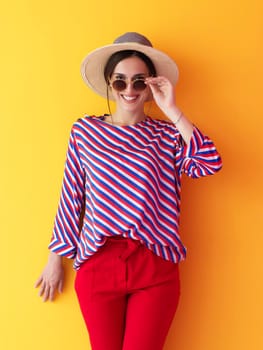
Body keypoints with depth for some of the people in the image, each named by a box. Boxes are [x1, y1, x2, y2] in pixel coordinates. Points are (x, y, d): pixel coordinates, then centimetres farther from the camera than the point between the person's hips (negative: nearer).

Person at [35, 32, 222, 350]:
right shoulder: (84, 131, 2)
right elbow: (71, 197, 6)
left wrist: (172, 111, -14)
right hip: (98, 264, 0)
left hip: (155, 267, 0)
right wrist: (55, 258, 10)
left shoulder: (168, 134, 2)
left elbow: (210, 163, -15)